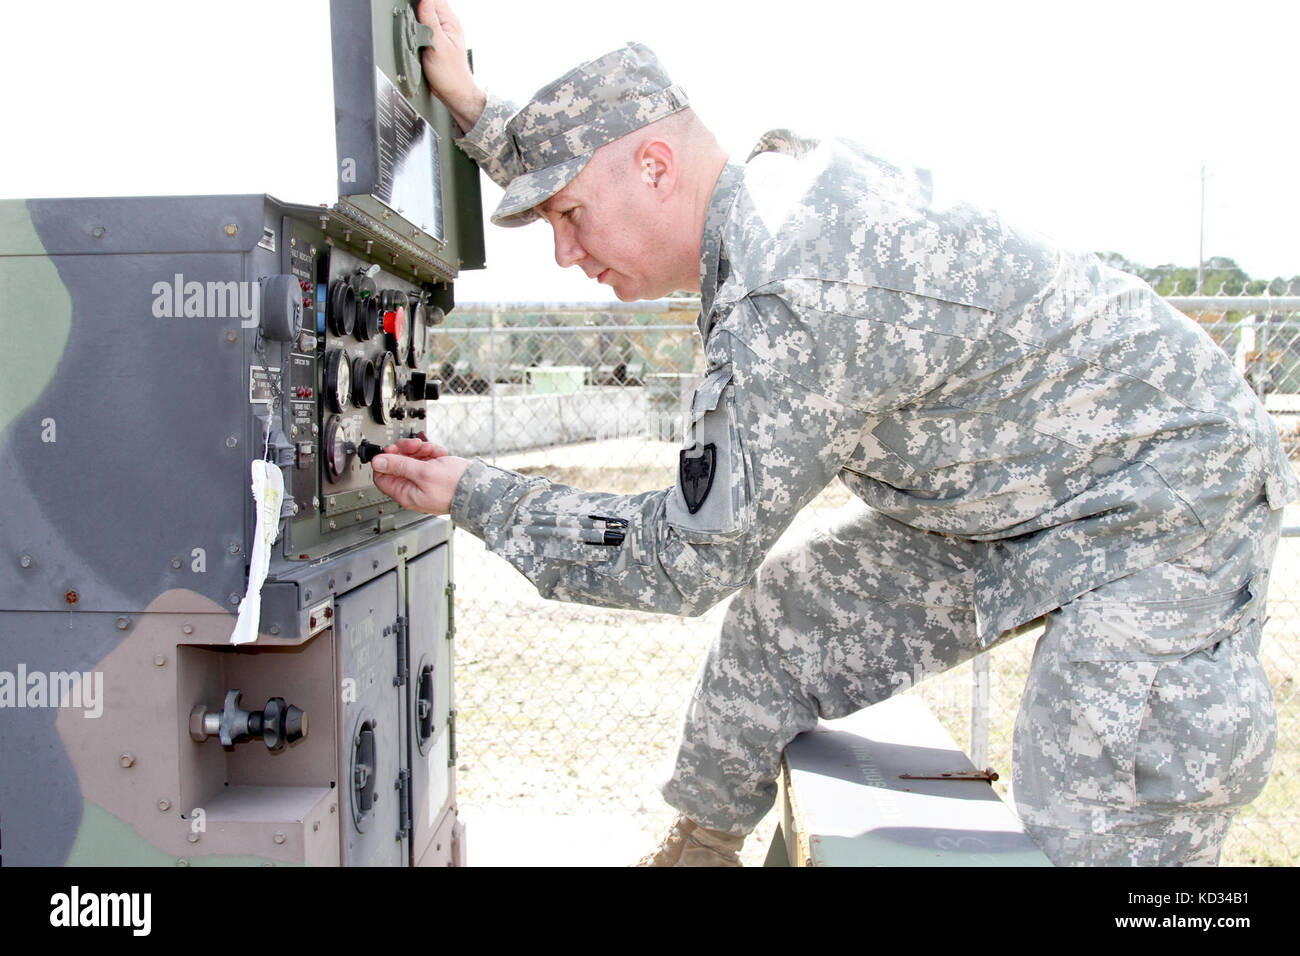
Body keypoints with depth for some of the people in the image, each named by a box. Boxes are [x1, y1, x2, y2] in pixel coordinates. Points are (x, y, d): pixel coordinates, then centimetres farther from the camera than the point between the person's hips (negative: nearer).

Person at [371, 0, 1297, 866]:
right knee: (779, 618, 9)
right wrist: (470, 105, 8)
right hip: (1001, 493, 9)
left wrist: (473, 493, -15)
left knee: (1099, 836, -13)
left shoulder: (789, 301, -33)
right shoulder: (779, 173, -5)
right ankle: (700, 847, 28)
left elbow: (688, 562, -23)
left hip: (1160, 500, -9)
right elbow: (586, 174, 16)